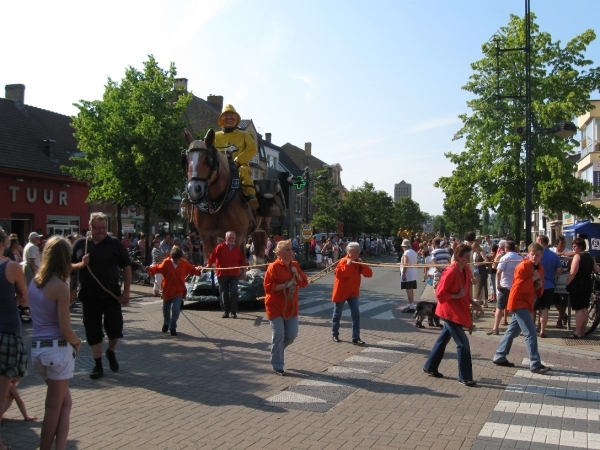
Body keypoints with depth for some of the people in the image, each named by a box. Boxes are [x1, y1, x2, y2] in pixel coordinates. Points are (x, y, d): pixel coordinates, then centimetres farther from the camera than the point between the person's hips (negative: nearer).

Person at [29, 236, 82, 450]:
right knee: (54, 408, 7)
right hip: (57, 348, -6)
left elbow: (39, 316, 10)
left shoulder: (35, 282, 6)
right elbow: (65, 330, -16)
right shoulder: (60, 287, -15)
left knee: (65, 402, 17)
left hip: (37, 347, 6)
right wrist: (77, 342, 2)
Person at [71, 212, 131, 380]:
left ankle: (111, 352, 30)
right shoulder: (80, 244, 3)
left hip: (111, 295, -1)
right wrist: (81, 264, -12)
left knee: (115, 328, 0)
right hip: (89, 296, 1)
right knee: (93, 331, 7)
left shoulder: (114, 243, -1)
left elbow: (126, 267, 1)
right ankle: (98, 365, 19)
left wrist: (126, 292, -4)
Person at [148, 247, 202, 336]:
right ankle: (166, 323, 48)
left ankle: (173, 327, 6)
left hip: (178, 291, -1)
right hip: (167, 291, 1)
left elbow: (192, 269, 6)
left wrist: (198, 270, -14)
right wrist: (151, 268, -17)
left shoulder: (184, 263, -6)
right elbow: (158, 268, 2)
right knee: (166, 309, 17)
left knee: (176, 309, -15)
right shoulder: (166, 263, -10)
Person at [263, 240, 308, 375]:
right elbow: (268, 287, -18)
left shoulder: (295, 265, 7)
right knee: (278, 336, -4)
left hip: (291, 306, 6)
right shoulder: (273, 267, -13)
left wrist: (297, 274, -10)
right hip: (276, 306, -6)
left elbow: (304, 283, 7)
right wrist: (285, 285, -23)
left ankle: (276, 349, 35)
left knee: (292, 334, 7)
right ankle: (278, 366, 9)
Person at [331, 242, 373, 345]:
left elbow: (369, 274, -3)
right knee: (337, 314, 9)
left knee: (356, 314, -6)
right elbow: (338, 274, -31)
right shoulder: (343, 261, -16)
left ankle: (356, 338, -4)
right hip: (341, 292, -5)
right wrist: (347, 265, -33)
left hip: (353, 292, 5)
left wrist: (362, 264, -15)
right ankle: (335, 334, 28)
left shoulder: (358, 263, 3)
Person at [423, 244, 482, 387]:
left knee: (444, 339, 18)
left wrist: (472, 302, 4)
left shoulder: (466, 270, 4)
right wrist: (456, 296, -22)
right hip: (450, 311, -9)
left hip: (459, 310, 9)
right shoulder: (450, 272, -22)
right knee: (463, 343, -7)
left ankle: (430, 367, 31)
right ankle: (465, 377, 4)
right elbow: (439, 293, -20)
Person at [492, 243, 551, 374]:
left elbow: (539, 291, 16)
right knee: (530, 333, -12)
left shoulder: (540, 268, 10)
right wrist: (532, 279, -21)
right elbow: (519, 287, -23)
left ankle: (499, 357, 24)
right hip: (518, 302, -9)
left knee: (513, 331, 15)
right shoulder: (523, 266, -16)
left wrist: (539, 286, -5)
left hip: (526, 303, 9)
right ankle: (535, 364, -10)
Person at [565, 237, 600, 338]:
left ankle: (578, 333, -3)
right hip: (588, 284, 8)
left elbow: (573, 272, -20)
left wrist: (567, 284, -14)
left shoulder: (577, 256, -12)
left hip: (578, 285, -8)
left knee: (578, 309, -5)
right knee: (584, 308, 12)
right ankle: (583, 331, 17)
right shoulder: (590, 257, 11)